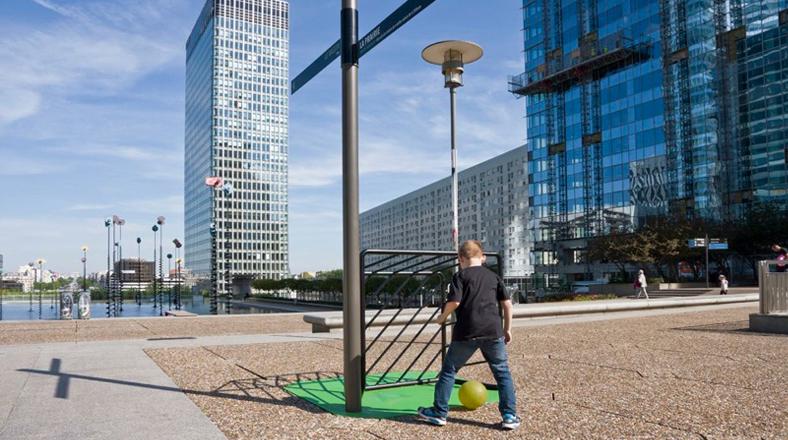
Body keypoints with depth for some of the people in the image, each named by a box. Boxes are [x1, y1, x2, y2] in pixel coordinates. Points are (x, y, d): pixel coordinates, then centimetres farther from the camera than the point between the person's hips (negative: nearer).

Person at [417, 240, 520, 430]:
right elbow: (507, 303, 11)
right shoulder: (493, 276, 13)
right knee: (503, 372, 12)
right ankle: (510, 416, 9)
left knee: (448, 370, 11)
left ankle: (439, 413, 16)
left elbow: (454, 301, -12)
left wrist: (443, 317, 6)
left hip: (466, 332, -3)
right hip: (493, 331, 3)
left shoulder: (461, 275, 1)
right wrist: (507, 329, 19)